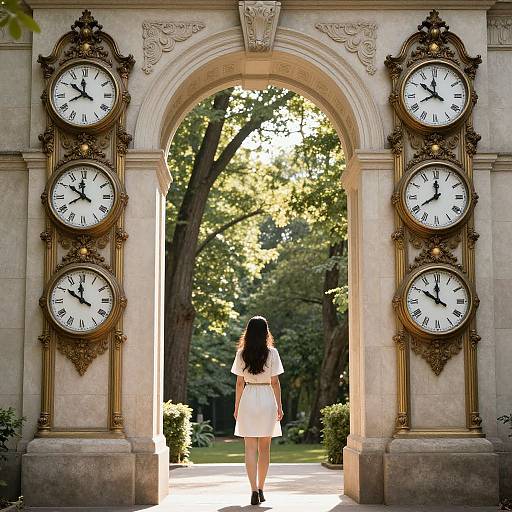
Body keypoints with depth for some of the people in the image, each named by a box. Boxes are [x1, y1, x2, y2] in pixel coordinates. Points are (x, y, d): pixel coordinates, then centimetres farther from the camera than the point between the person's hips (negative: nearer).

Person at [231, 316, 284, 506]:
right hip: (267, 400, 0)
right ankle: (261, 489, 19)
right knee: (264, 447, 12)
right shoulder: (272, 353, -5)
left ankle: (254, 490, -12)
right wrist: (279, 406, 4)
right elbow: (275, 382, -3)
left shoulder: (242, 354, -1)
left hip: (248, 399, 0)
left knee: (250, 448, 0)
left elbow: (239, 383, 1)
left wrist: (237, 407, 8)